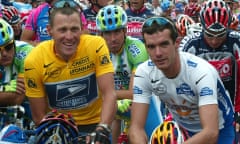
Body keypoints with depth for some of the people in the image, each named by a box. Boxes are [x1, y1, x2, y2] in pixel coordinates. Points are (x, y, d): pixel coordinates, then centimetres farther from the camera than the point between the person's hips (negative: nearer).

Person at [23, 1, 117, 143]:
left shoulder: (96, 46, -17)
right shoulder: (34, 60, -15)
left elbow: (110, 94, -19)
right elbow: (39, 116, -10)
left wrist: (102, 129, -31)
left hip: (94, 124, -1)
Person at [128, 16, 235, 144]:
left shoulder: (201, 72, -33)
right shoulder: (144, 73, -21)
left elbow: (211, 133, -41)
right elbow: (136, 127, -21)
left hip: (218, 130, -4)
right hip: (181, 128, 4)